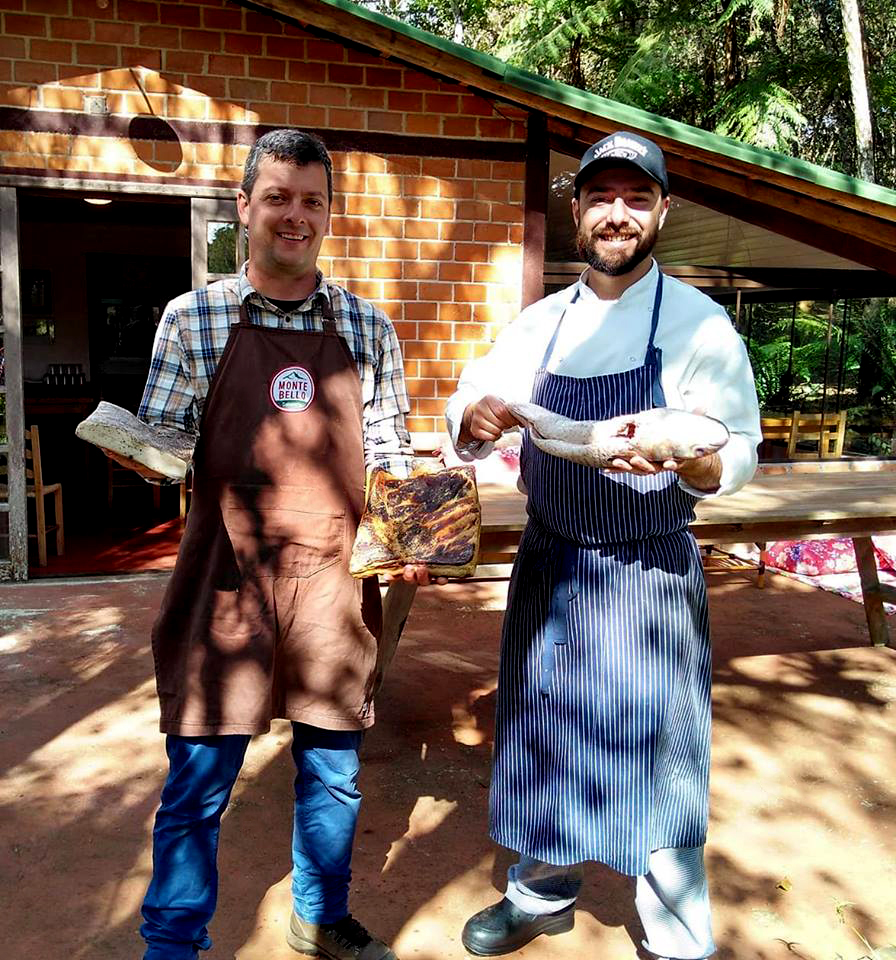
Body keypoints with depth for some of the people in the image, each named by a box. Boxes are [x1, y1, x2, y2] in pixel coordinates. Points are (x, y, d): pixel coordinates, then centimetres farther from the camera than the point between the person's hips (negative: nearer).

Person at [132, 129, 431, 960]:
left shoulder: (368, 327, 6)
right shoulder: (191, 318, 1)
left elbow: (390, 453, 10)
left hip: (336, 579, 3)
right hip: (227, 578, -2)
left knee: (333, 772, 15)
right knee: (197, 783, 5)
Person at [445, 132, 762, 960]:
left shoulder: (699, 324, -6)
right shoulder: (539, 324, 5)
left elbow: (737, 458, -11)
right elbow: (470, 431, 3)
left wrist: (679, 455, -32)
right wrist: (474, 419, -21)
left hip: (649, 575, -4)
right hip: (547, 566, 4)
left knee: (656, 762, 4)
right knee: (544, 737, 17)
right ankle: (544, 894, 40)